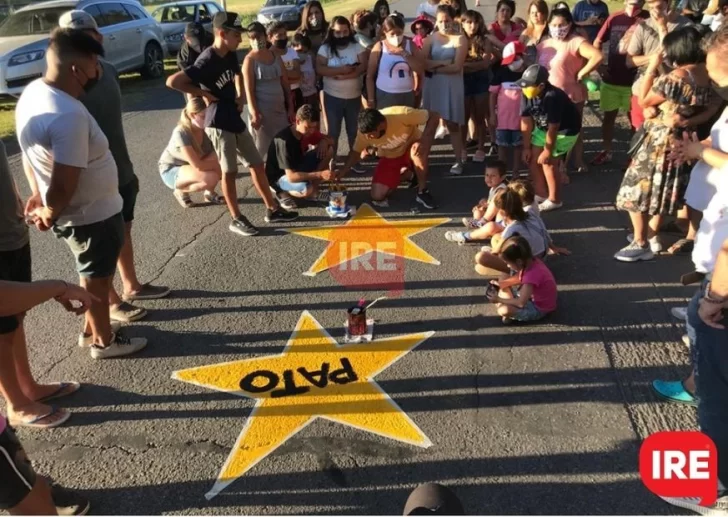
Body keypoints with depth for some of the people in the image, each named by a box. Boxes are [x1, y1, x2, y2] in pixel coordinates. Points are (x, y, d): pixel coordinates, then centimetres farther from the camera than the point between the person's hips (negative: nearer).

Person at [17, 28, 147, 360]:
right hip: (92, 215, -9)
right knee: (96, 279, 12)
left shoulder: (34, 92, -1)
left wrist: (38, 195, 13)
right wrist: (48, 215, -13)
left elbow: (31, 153, 9)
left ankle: (93, 326, 46)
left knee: (95, 275, 26)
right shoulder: (68, 115, -32)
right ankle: (103, 341, 33)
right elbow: (63, 186, -31)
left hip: (89, 210, 9)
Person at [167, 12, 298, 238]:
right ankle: (236, 219, 13)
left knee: (257, 164, 12)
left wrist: (240, 94, 8)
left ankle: (273, 210, 22)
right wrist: (203, 93, -19)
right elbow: (172, 81, -27)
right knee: (229, 171, 0)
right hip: (219, 124, -8)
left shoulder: (231, 55, 5)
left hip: (235, 120, 8)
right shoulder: (206, 62, -20)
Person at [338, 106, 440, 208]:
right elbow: (356, 151, -5)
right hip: (390, 158, 3)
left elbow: (434, 117, -27)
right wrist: (343, 171, -19)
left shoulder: (402, 115, -35)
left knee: (419, 151, -40)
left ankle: (422, 192, -17)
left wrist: (424, 140, -40)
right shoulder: (365, 132, -24)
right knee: (377, 196, -12)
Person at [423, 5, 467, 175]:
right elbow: (423, 63, -7)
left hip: (452, 86, -2)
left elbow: (457, 67, -12)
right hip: (432, 85, 2)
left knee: (453, 124, 4)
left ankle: (458, 161, 12)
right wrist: (443, 62, -15)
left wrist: (434, 68, -8)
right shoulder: (431, 38, 4)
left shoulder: (460, 39, -4)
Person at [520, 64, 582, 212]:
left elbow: (553, 128, -28)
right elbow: (526, 123, -10)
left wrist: (547, 151, -21)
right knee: (532, 158, 5)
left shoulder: (553, 97, -35)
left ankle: (554, 200, 7)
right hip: (543, 128, 7)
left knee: (548, 162, -9)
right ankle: (541, 194, 22)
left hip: (565, 130, -7)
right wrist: (527, 147, -6)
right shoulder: (527, 94, -15)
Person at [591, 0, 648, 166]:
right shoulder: (614, 19, -1)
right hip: (611, 78, 3)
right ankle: (606, 152, 25)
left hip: (635, 80, -2)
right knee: (609, 116, 12)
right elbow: (598, 42, 7)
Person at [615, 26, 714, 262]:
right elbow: (705, 110, 13)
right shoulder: (707, 75, 0)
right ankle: (652, 236, 32)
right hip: (683, 142, 8)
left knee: (639, 190, 4)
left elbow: (643, 101, -11)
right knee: (662, 191, 21)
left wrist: (651, 68, -9)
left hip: (659, 142, -8)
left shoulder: (675, 78, -25)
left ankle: (640, 244, 10)